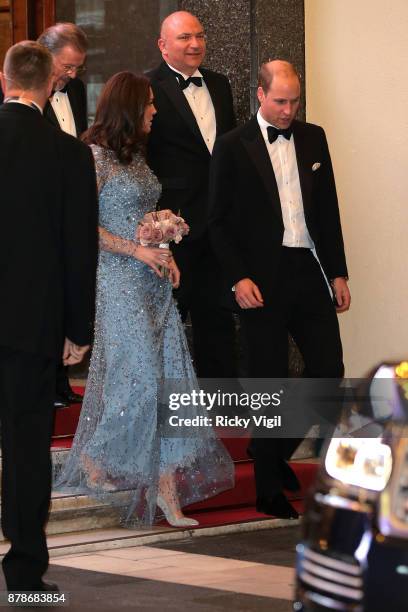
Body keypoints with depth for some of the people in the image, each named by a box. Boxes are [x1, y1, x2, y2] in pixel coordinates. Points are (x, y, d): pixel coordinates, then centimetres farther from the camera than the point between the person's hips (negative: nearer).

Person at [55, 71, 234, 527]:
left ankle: (168, 493, 1)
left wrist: (165, 251, 7)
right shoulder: (96, 156, -10)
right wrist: (137, 250, -15)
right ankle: (94, 457, 13)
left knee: (169, 375, 1)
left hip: (153, 281, 8)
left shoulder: (135, 156, 16)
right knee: (139, 375, -10)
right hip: (118, 281, -8)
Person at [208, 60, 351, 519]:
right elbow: (219, 221, -4)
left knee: (328, 368, 2)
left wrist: (338, 272, 8)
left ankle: (275, 450, 26)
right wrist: (238, 278, -13)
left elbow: (328, 209, 12)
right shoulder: (233, 147, -4)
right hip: (261, 277, -5)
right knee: (269, 379, 1)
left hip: (308, 270, 5)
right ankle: (269, 490, 11)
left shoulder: (313, 138, 10)